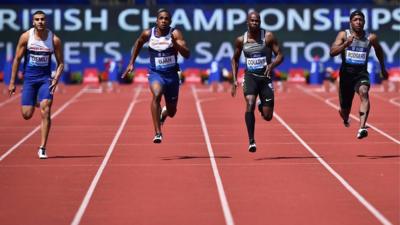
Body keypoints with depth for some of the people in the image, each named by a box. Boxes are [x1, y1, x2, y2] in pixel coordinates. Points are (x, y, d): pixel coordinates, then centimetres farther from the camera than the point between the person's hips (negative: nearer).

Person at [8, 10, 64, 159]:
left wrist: (56, 79, -14)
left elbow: (60, 63, 2)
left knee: (45, 111, -16)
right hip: (29, 78, 1)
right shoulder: (26, 37, -6)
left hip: (45, 79, -1)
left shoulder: (54, 39, -6)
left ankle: (42, 148, -10)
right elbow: (17, 59, 2)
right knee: (27, 115, -2)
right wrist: (12, 82, 1)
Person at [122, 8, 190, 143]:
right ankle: (158, 133, -34)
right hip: (155, 73, -1)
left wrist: (175, 43, -34)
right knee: (156, 95, -34)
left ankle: (163, 113, 54)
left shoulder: (175, 34, -10)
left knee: (171, 112, 13)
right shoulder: (148, 34, -5)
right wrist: (131, 63, 17)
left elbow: (187, 55, -18)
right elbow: (138, 43, 18)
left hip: (172, 74, 1)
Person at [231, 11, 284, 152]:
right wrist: (234, 80, 6)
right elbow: (235, 59, 15)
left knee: (267, 116, -1)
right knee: (250, 104, -26)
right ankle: (251, 141, -23)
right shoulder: (241, 40, 2)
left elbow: (280, 55, -5)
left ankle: (262, 105, 38)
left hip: (265, 77, 0)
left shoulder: (268, 37, -5)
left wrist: (272, 65, -26)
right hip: (250, 77, 0)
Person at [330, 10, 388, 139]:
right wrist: (346, 43, -31)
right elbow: (332, 52, -16)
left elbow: (379, 51, 19)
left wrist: (383, 69, 27)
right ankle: (345, 118, 53)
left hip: (361, 73, -1)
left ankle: (362, 128, -44)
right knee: (345, 108, 12)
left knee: (364, 93, -33)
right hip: (346, 73, 1)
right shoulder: (343, 35, -5)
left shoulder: (371, 38, -2)